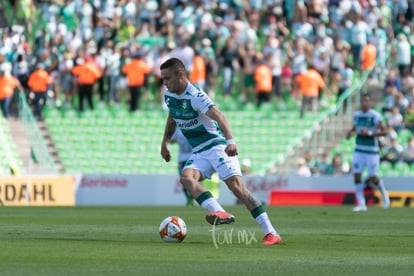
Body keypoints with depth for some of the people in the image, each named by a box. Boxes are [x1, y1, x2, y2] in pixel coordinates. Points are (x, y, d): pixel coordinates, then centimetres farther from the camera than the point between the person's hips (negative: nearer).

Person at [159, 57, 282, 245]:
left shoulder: (195, 96, -19)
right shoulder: (169, 95, 6)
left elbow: (219, 116, -33)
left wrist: (230, 141, -47)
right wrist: (165, 142, 23)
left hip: (216, 145, -7)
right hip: (198, 152, 7)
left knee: (236, 186, -17)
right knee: (186, 178, -24)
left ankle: (271, 233, -16)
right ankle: (221, 213, -41)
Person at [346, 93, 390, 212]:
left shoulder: (375, 116, -11)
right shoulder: (357, 115, 6)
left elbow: (384, 131, -14)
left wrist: (370, 133, -22)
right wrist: (350, 132, 0)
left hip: (372, 151, -5)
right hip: (359, 150, 5)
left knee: (373, 178, -3)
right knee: (356, 175, -4)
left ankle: (383, 192, 29)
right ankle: (361, 204, 4)